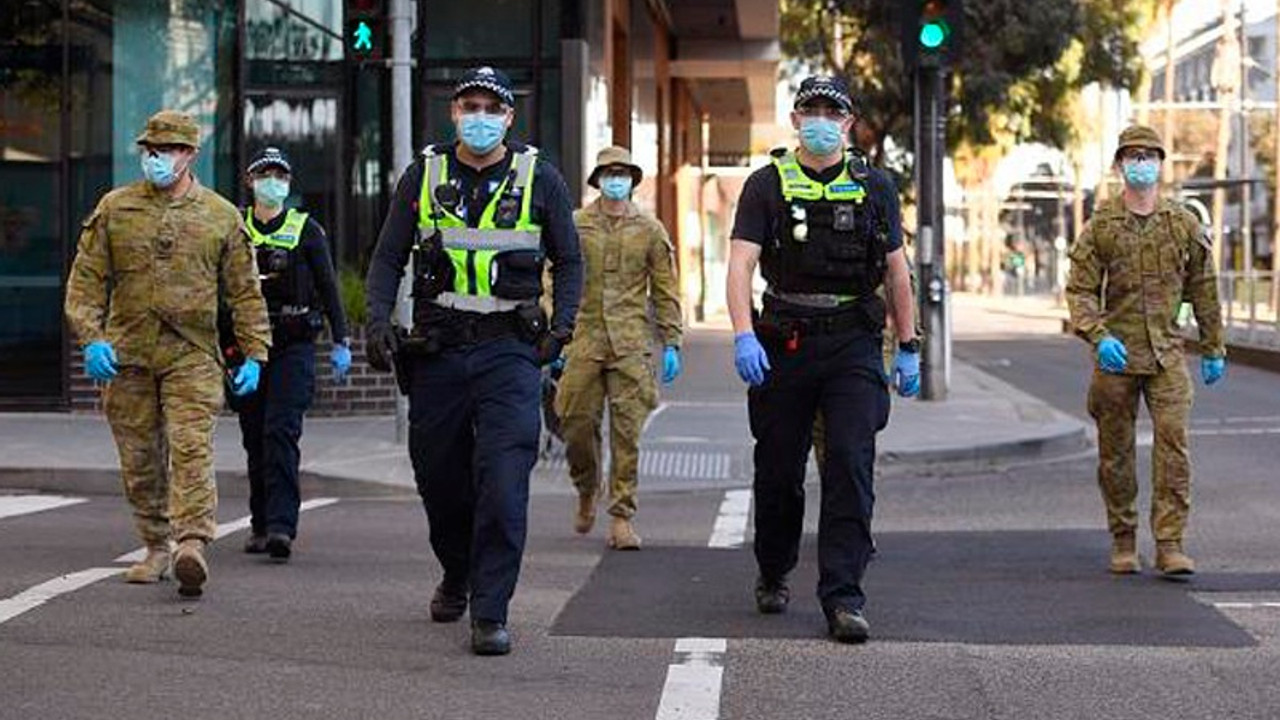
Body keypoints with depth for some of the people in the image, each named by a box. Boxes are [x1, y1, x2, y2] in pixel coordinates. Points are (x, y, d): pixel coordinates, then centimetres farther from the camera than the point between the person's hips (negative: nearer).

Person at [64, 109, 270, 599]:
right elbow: (86, 279, 6)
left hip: (193, 356, -2)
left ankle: (192, 544, -26)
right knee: (139, 460, 8)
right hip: (127, 356, 2)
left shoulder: (221, 217, 6)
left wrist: (254, 355, 2)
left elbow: (245, 292, 9)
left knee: (191, 448, -16)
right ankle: (157, 547, 20)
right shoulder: (114, 209, 7)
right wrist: (90, 338, -7)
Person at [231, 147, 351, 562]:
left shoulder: (307, 230, 4)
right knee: (255, 439, 7)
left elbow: (328, 288, 5)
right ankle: (260, 526, 17)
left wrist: (340, 342, 0)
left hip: (294, 345, -3)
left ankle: (281, 527, -21)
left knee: (282, 433, -15)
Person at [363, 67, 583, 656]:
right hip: (437, 348, 2)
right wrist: (377, 319, -6)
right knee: (438, 476, 10)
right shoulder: (423, 177, 7)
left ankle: (491, 612, -13)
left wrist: (561, 325, -2)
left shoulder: (539, 178, 4)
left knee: (503, 478, -15)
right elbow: (388, 258, 10)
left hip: (510, 348, -2)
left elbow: (569, 261, 12)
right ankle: (456, 578, 37)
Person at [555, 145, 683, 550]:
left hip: (632, 345, 0)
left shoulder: (650, 231, 8)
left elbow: (665, 291, 10)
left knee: (627, 431, -4)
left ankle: (622, 517, -1)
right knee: (576, 422, 1)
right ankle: (586, 493, 28)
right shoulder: (575, 225, 6)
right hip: (584, 339, 0)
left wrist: (671, 344, 4)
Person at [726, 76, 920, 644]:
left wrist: (908, 349, 12)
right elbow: (741, 262, -8)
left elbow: (896, 269, 14)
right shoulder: (768, 185, 2)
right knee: (778, 470, 9)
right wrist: (743, 336, -22)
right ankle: (773, 576, 32)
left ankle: (842, 598, -12)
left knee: (851, 466, -12)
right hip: (785, 343, 0)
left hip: (853, 345, 0)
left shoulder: (874, 187, 8)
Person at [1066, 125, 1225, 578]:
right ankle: (1123, 542, 19)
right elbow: (1080, 290, 0)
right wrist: (1099, 337, -17)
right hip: (1115, 354, 0)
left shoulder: (1184, 224, 6)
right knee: (1115, 452, 6)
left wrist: (1214, 350, 15)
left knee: (1173, 444, -11)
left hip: (1166, 354, 0)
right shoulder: (1100, 227, 2)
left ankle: (1170, 545, -8)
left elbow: (1204, 290, 13)